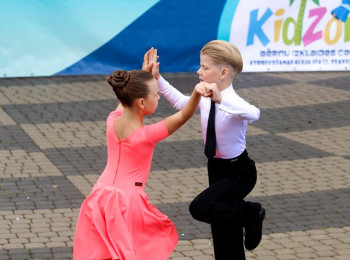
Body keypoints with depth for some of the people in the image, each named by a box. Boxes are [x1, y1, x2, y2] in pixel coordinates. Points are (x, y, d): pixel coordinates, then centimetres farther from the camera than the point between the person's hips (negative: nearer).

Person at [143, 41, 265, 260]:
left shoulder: (232, 102, -27)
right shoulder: (206, 99, -5)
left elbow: (254, 114, -48)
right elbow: (181, 102, 13)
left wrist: (220, 99, -60)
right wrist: (157, 78, 5)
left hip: (238, 172, -8)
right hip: (216, 168, 8)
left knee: (201, 207, -25)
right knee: (224, 233, 14)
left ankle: (249, 213, -1)